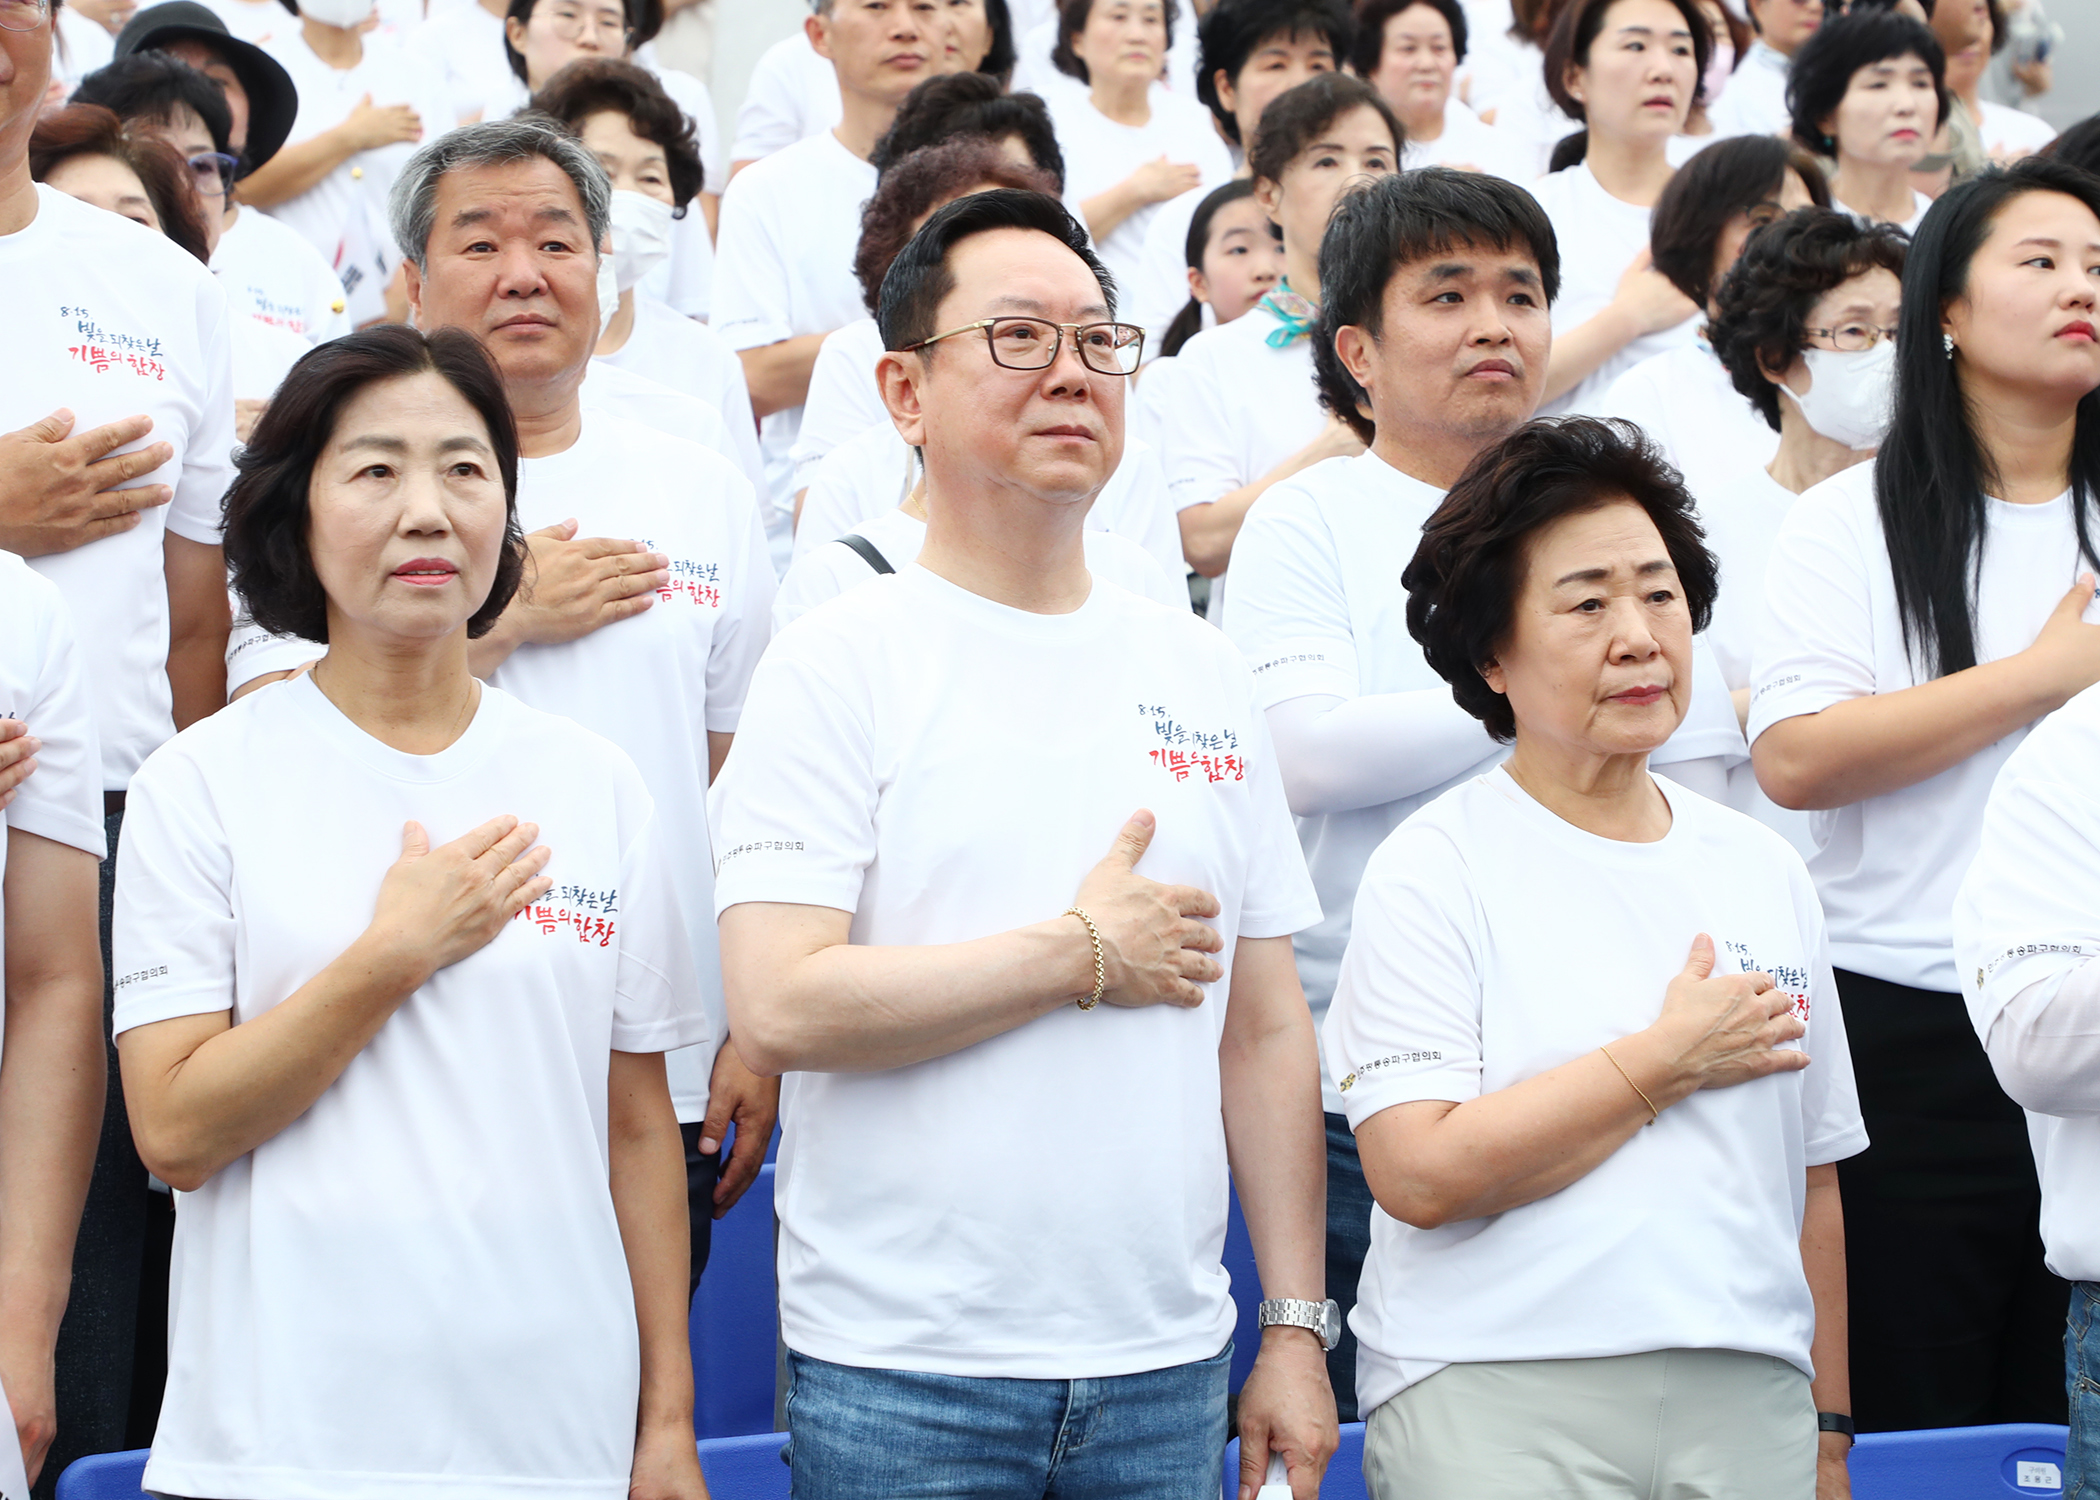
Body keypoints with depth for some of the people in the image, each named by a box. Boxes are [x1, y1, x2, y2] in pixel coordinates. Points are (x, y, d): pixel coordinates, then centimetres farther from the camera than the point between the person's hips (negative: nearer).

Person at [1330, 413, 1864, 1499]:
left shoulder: (1764, 871, 13)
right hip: (1498, 1408, -4)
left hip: (1750, 1407, 4)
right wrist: (1671, 1060, -7)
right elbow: (1420, 1172, -15)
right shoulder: (1434, 870, -3)